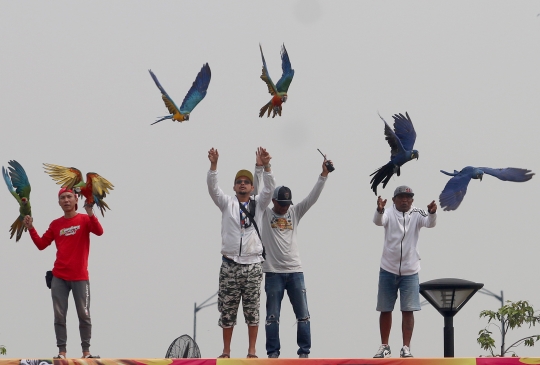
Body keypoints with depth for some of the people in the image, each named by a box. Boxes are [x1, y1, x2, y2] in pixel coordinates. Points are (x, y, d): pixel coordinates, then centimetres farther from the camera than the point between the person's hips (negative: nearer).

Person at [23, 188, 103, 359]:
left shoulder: (84, 219, 1)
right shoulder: (55, 224, 11)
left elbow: (99, 231, -18)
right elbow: (41, 244, 12)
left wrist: (91, 214, -32)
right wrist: (30, 228, -1)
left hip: (80, 277, -3)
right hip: (59, 277, 3)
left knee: (84, 315, -2)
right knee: (59, 316, -2)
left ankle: (86, 351, 2)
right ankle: (62, 351, -1)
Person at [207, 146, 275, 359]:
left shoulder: (258, 205, 10)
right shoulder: (227, 204, 10)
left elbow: (269, 188, -6)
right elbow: (212, 187, -5)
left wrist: (266, 166, -22)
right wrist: (214, 164, -21)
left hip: (252, 264, 0)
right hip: (230, 264, 0)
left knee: (252, 310, 1)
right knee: (227, 310, 2)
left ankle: (252, 351, 5)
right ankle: (226, 351, 8)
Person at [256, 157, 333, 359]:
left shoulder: (294, 213, 9)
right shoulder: (265, 214, 1)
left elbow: (312, 197, 2)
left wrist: (323, 175, -9)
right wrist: (259, 168, -19)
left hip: (295, 271, 2)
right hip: (273, 272, -2)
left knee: (303, 314, 1)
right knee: (272, 315, 2)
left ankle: (304, 351, 7)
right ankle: (273, 352, 8)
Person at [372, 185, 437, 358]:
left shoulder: (416, 214, -4)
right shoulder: (389, 213, -6)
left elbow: (429, 223, -22)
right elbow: (378, 221, -26)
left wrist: (432, 213, -45)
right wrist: (379, 210, -49)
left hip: (410, 271, 0)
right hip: (388, 270, 0)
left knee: (408, 310, -2)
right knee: (385, 310, 7)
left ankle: (406, 347, 3)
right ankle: (384, 346, 17)